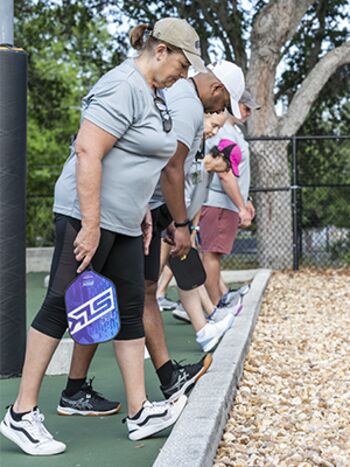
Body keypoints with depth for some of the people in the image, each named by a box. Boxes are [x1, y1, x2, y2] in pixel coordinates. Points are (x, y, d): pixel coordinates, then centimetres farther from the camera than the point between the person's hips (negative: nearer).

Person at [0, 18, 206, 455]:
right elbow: (87, 153, -24)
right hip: (86, 214, -10)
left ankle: (139, 412, 16)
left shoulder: (151, 93, 16)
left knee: (130, 309, 9)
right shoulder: (123, 87, -16)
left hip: (122, 222, 10)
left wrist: (142, 211, 23)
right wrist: (90, 226, -25)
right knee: (61, 306, -4)